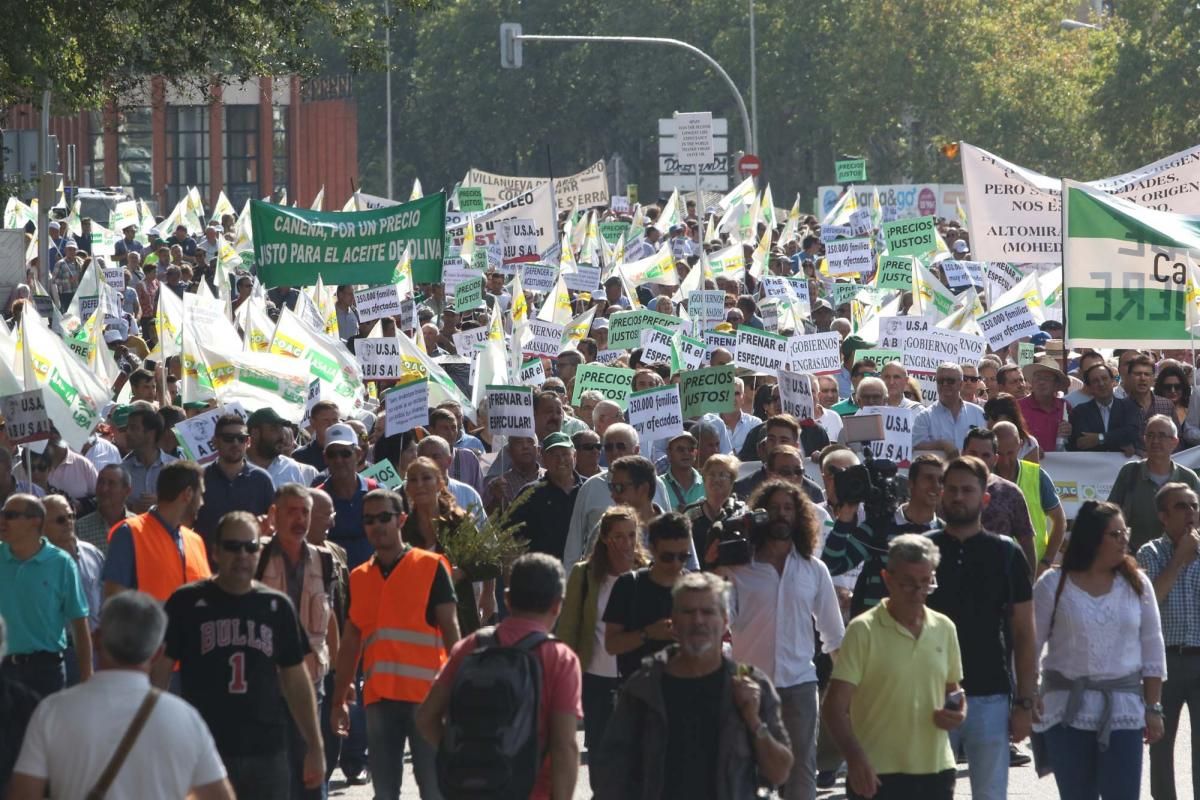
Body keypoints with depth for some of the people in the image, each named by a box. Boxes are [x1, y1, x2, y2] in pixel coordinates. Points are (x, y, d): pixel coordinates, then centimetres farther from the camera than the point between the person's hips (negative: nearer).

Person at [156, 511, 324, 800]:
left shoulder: (277, 607, 9)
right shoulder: (187, 602, -1)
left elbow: (296, 679, 14)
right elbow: (159, 670, 1)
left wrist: (314, 746, 12)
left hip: (268, 752, 3)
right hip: (203, 753, -3)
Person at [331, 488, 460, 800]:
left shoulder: (431, 567, 1)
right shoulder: (359, 577, 14)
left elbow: (450, 628, -1)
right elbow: (351, 641, 18)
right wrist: (339, 700, 15)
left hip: (425, 693, -4)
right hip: (379, 697, 4)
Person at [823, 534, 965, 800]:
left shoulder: (944, 628, 9)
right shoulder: (864, 631, -7)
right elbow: (834, 707, -11)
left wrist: (958, 712, -2)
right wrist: (855, 758, -27)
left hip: (936, 769, 6)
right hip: (878, 775, -5)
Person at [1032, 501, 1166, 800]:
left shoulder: (1137, 584, 3)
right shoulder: (1053, 585, -2)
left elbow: (1152, 648, 7)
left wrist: (1153, 708, 4)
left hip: (1123, 711, 1)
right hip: (1067, 711, -1)